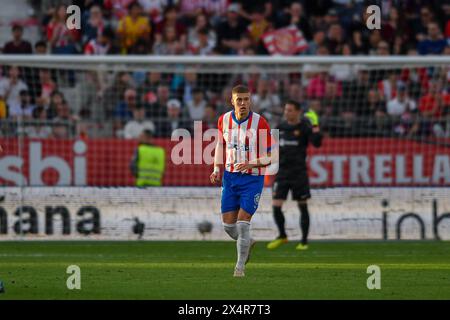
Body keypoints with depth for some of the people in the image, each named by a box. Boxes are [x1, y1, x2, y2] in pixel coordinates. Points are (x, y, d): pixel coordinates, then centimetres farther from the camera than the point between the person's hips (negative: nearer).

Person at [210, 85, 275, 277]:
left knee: (243, 222, -11)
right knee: (227, 224, 4)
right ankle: (247, 243, 36)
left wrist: (250, 163, -28)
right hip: (230, 176, 4)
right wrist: (216, 170, 6)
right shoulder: (224, 120, -1)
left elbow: (268, 158, -10)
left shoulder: (260, 123, -13)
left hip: (253, 178, -4)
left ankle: (240, 266, 3)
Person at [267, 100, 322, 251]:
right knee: (276, 206, -4)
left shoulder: (304, 127, -3)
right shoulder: (280, 128, 10)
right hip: (282, 172, 4)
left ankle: (304, 241, 12)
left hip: (298, 172, -4)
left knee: (302, 206, 3)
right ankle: (282, 236, 18)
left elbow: (317, 142, -17)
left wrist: (315, 125, -24)